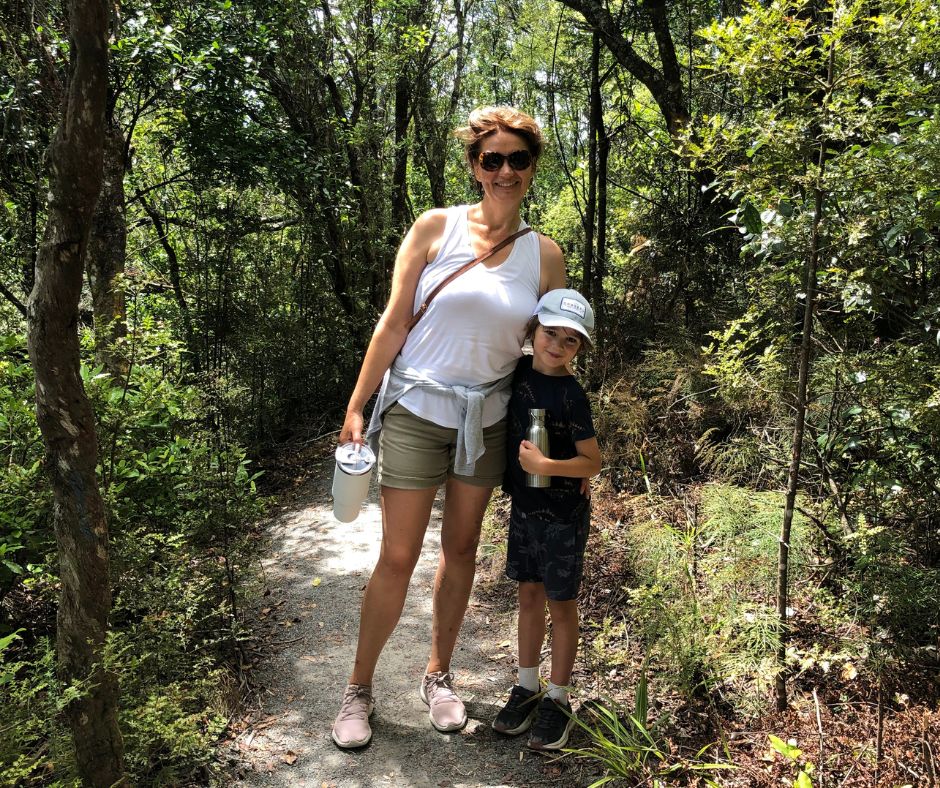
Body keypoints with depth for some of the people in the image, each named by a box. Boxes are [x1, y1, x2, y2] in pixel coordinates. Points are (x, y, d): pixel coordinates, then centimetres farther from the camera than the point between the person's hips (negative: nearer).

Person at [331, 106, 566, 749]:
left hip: (487, 420, 3)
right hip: (416, 411, -3)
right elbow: (394, 322, -5)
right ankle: (359, 689, 22)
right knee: (398, 558, 1)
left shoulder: (545, 255, 2)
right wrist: (357, 406, -6)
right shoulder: (437, 228, -5)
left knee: (461, 550, 14)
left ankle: (439, 676, 34)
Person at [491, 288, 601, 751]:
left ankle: (557, 700, 23)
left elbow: (592, 462, -15)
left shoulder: (570, 396, -18)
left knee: (561, 604, 8)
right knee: (529, 595, 16)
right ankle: (527, 688, 31)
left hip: (562, 514, -6)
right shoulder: (520, 369, -2)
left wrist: (545, 466, -27)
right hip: (524, 507, 6)